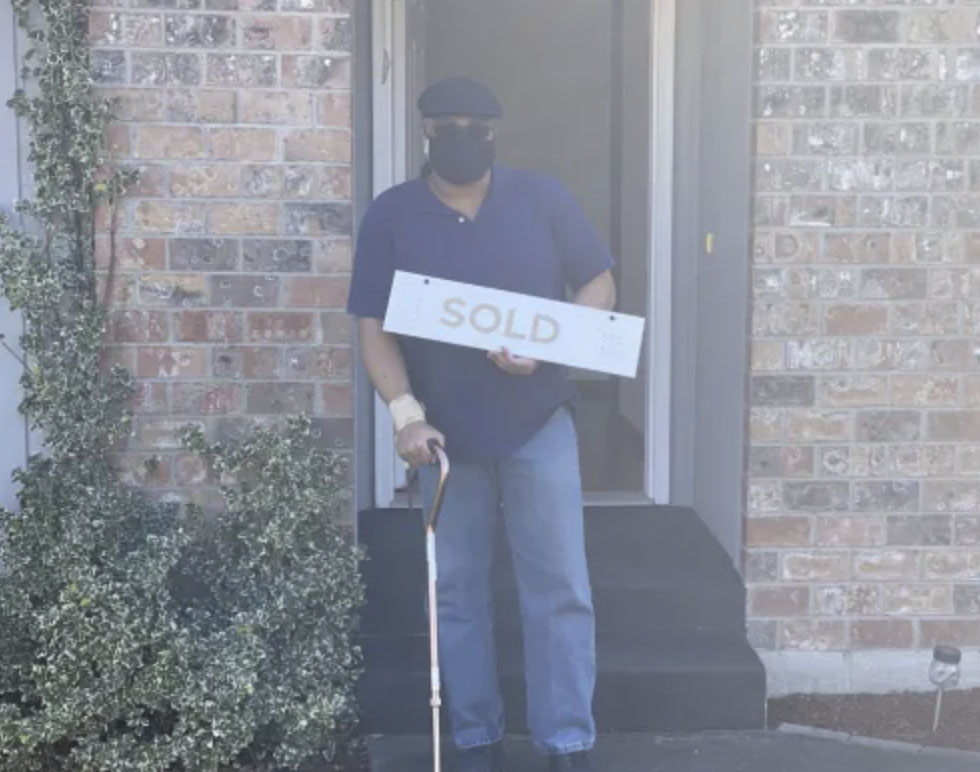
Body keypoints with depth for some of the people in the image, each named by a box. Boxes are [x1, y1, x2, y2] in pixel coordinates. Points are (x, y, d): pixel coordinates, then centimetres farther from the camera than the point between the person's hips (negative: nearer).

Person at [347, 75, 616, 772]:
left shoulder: (543, 199, -1)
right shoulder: (391, 215, -2)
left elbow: (600, 287, 2)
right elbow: (375, 328, -4)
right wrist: (406, 414, -18)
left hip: (539, 424, 0)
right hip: (446, 432, 1)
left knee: (560, 588, 1)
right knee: (458, 592, 9)